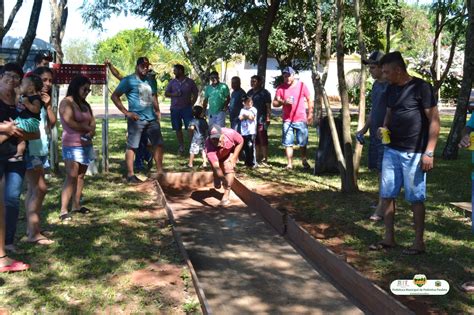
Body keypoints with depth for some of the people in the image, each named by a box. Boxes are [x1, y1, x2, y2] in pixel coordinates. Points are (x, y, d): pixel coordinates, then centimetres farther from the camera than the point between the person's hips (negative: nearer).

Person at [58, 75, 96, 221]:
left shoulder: (85, 104, 16)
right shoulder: (66, 102, -7)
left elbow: (93, 121, 9)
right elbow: (71, 123, -17)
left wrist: (91, 132, -13)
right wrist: (88, 128, -5)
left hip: (86, 144, 8)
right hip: (72, 145, -7)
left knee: (80, 176, 9)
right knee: (71, 177, -14)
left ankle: (76, 205, 16)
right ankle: (64, 210, -13)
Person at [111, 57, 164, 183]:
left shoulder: (150, 81, 16)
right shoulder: (129, 80, -4)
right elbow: (114, 96, -6)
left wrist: (157, 111, 14)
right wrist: (126, 112, -11)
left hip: (151, 118, 7)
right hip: (137, 119, -6)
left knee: (158, 144, 6)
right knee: (132, 146, -1)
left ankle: (160, 171, 17)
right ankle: (130, 175, 6)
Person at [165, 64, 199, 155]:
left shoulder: (190, 82, 1)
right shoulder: (172, 82, 7)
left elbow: (195, 93, 6)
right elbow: (166, 93, 9)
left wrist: (192, 104, -3)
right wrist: (174, 94, -11)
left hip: (187, 108, -2)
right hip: (175, 109, 3)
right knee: (178, 129, 6)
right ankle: (181, 147, 17)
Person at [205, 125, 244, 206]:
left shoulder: (230, 133, -39)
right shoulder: (209, 147, -43)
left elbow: (240, 142, -18)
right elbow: (216, 166, -49)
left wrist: (234, 157, -21)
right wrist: (223, 178, -61)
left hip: (229, 153, 1)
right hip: (216, 157, 0)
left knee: (229, 169, -22)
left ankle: (226, 196, -18)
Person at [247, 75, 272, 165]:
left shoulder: (265, 93, -2)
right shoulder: (249, 92, 15)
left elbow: (268, 107, -6)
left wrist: (268, 118, -13)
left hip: (261, 120, -6)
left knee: (263, 141, -4)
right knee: (255, 141, 12)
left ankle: (265, 159, 0)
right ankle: (257, 159, 20)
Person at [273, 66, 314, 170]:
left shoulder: (302, 85, 2)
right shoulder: (281, 88, 4)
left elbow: (310, 101, 6)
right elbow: (275, 103, 2)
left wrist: (310, 114, 0)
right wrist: (283, 102, -16)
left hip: (301, 119, -1)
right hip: (287, 120, 1)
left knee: (303, 143, 5)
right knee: (288, 143, -1)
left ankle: (304, 161, 22)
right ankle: (289, 163, 6)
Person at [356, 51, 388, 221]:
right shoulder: (376, 84, 13)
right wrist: (364, 129, 18)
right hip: (375, 134, 9)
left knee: (384, 171, -6)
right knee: (378, 169, 13)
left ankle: (381, 208, -2)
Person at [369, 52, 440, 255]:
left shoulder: (421, 87, -11)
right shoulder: (391, 89, 9)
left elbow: (434, 120, -11)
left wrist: (429, 152, -16)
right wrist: (384, 128, 0)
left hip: (414, 153, -7)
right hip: (391, 150, 7)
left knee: (415, 198, 2)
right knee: (387, 195, 9)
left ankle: (419, 242, 15)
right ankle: (389, 238, 21)